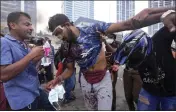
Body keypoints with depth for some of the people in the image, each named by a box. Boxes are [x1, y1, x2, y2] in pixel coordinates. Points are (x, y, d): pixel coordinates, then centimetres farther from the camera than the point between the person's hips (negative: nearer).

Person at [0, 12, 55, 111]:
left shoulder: (24, 44, 9)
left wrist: (37, 57, -6)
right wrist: (31, 55, -27)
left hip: (36, 91, 8)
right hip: (22, 99, -8)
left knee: (52, 107, 20)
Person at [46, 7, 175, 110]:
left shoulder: (93, 30, -20)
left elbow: (127, 24, -28)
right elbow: (70, 69, 5)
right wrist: (59, 78, -17)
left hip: (104, 80, -3)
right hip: (86, 82, 4)